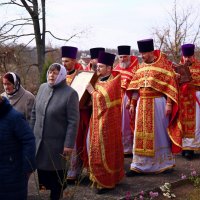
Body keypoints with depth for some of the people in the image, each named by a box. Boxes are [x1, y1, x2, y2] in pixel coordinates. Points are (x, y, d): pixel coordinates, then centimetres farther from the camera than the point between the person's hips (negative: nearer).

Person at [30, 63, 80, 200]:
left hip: (57, 142, -5)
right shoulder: (42, 88, 4)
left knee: (56, 171, 8)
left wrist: (69, 144, -17)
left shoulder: (70, 93, -14)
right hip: (39, 139, 5)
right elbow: (34, 112, 12)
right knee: (41, 168, 13)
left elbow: (73, 121, -15)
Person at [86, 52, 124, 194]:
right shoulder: (100, 80, 11)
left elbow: (103, 99, -23)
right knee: (98, 150, 14)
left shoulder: (113, 82, -14)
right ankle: (100, 178, 25)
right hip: (98, 120, 8)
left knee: (105, 151, -2)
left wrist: (92, 91, -14)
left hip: (107, 122, -8)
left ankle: (107, 182, 8)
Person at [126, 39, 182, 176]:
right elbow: (135, 87, 12)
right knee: (142, 134, 5)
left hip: (158, 103, -4)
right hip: (142, 104, 5)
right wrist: (132, 104, 7)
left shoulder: (164, 65, -5)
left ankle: (165, 163, 19)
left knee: (159, 133, 5)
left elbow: (170, 85, -8)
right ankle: (139, 165, 10)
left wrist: (169, 104, -14)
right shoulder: (140, 68, 11)